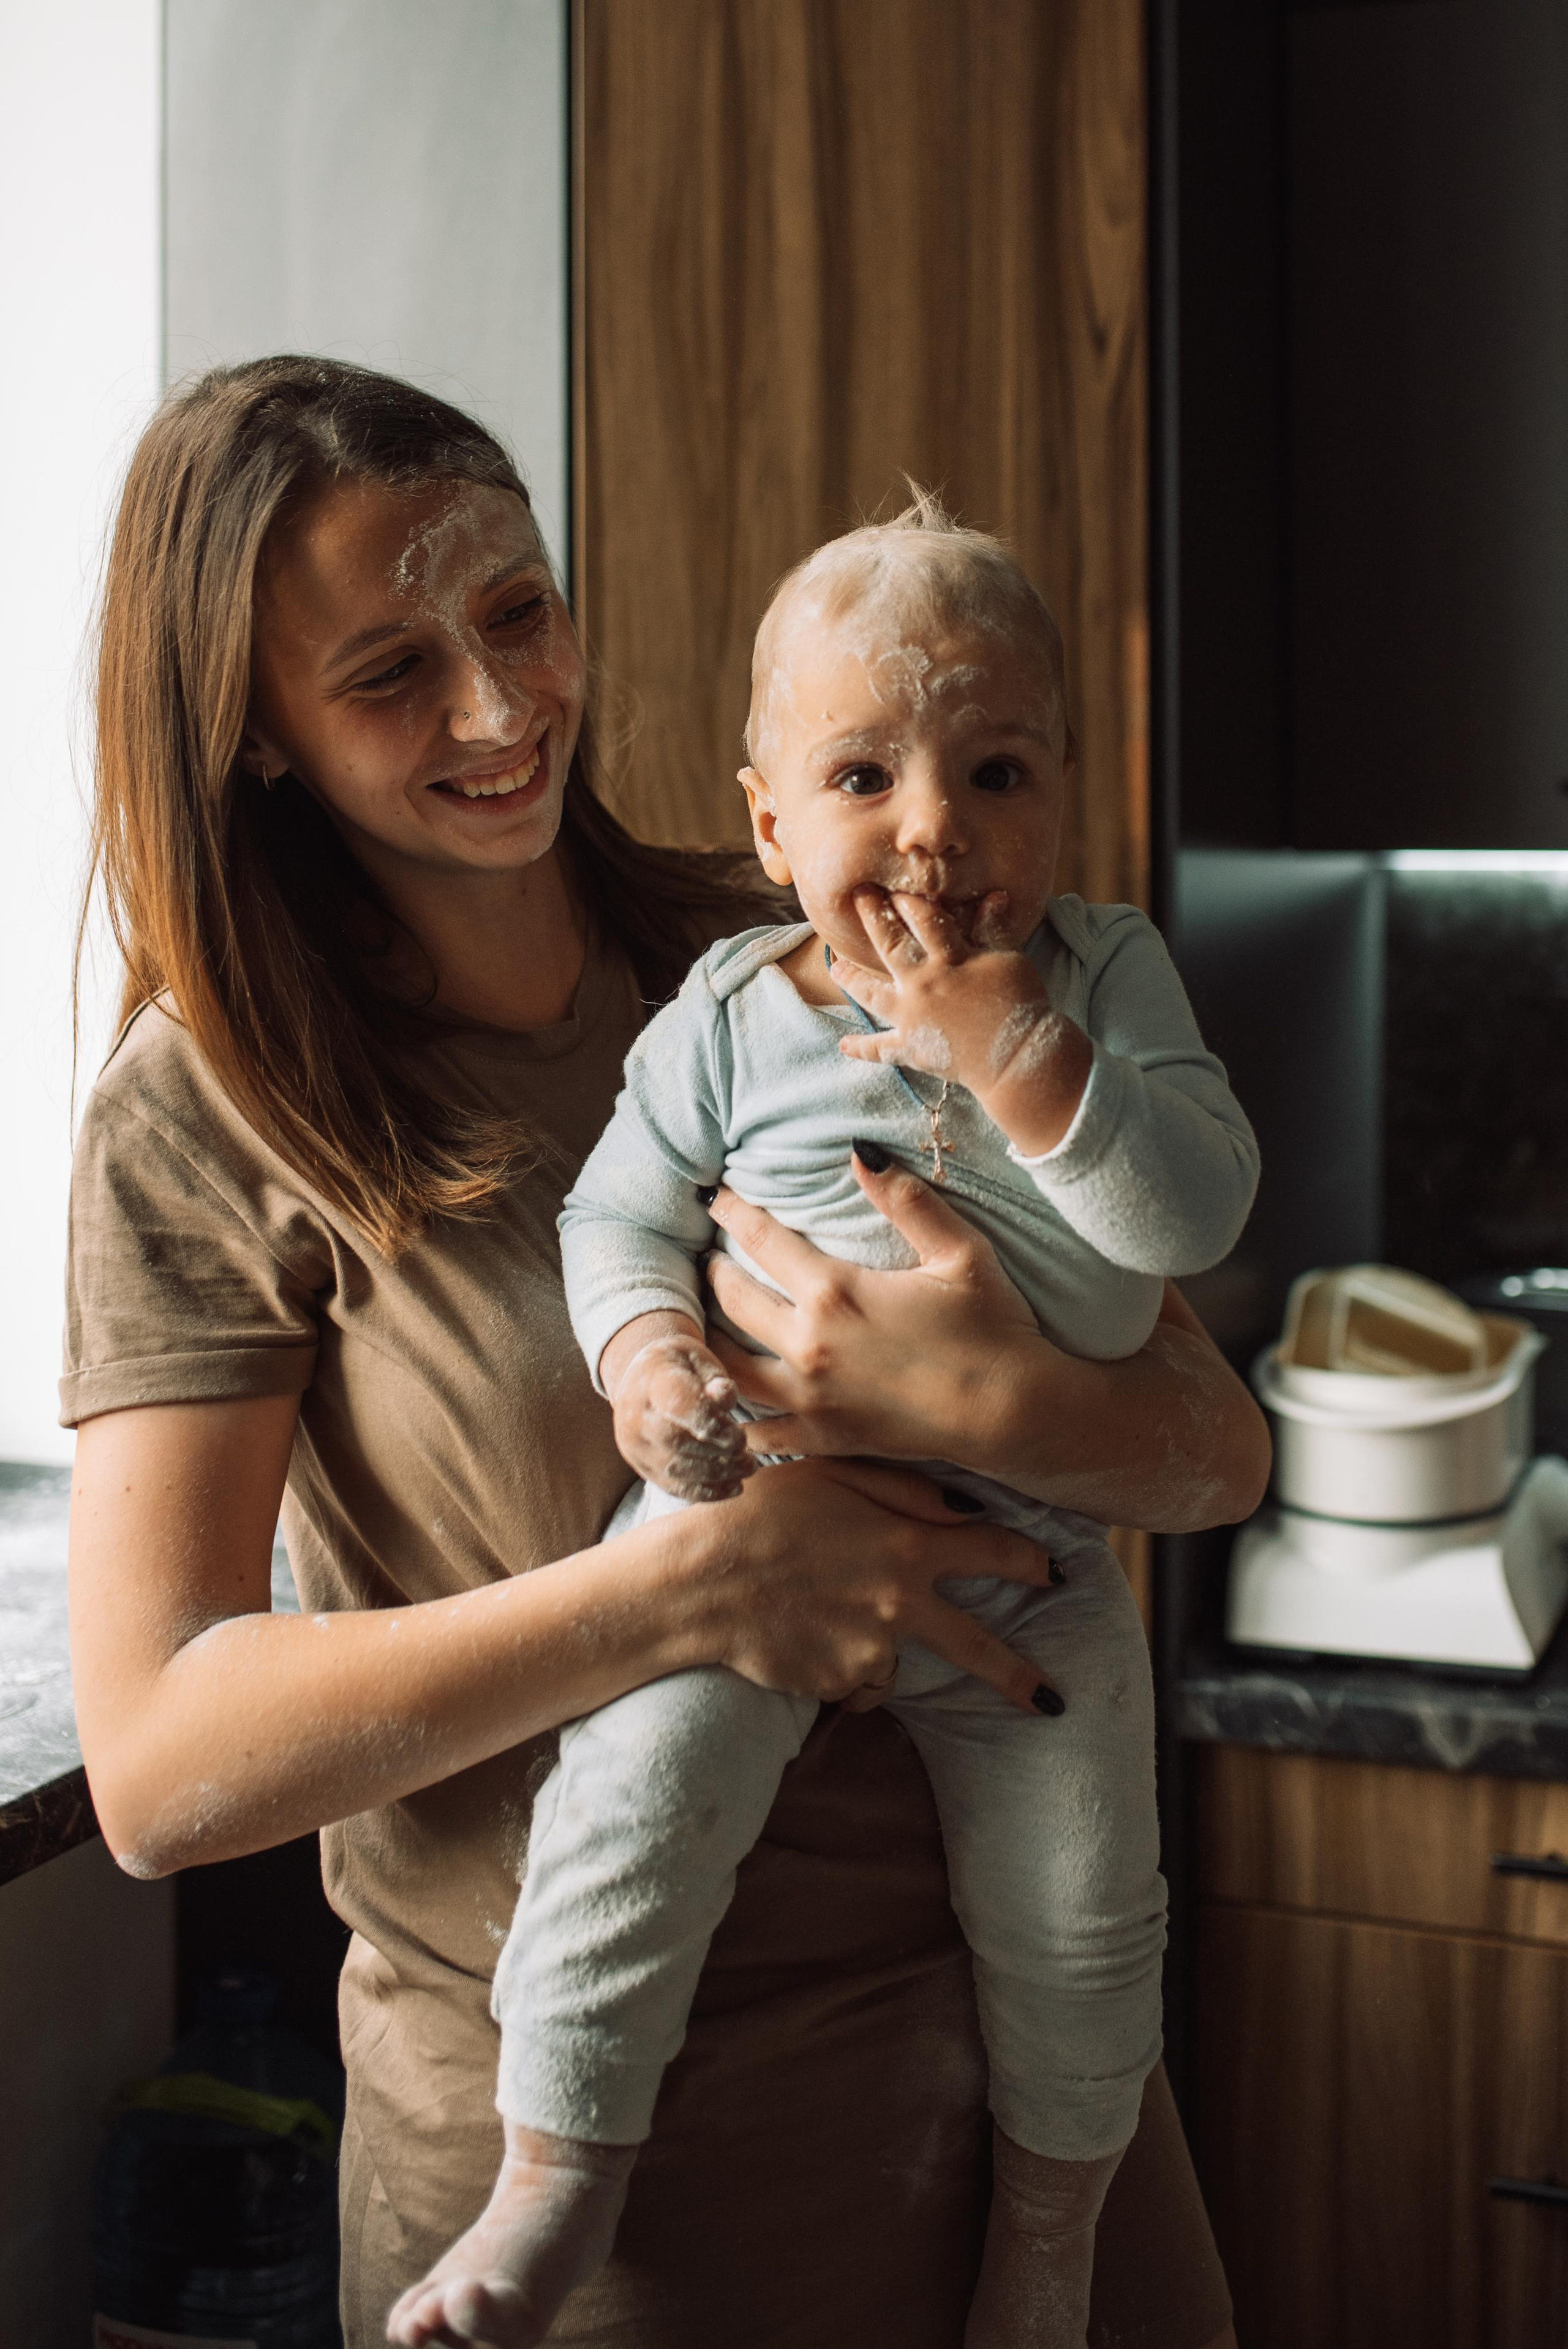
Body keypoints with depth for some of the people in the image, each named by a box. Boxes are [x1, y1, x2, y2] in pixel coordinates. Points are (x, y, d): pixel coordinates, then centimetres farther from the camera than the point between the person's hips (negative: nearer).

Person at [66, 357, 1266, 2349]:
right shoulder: (208, 1122, -9)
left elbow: (1222, 1452, -2)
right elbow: (154, 1764, -17)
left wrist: (1000, 1406, -24)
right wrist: (691, 1580, -25)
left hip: (1000, 2008, 3)